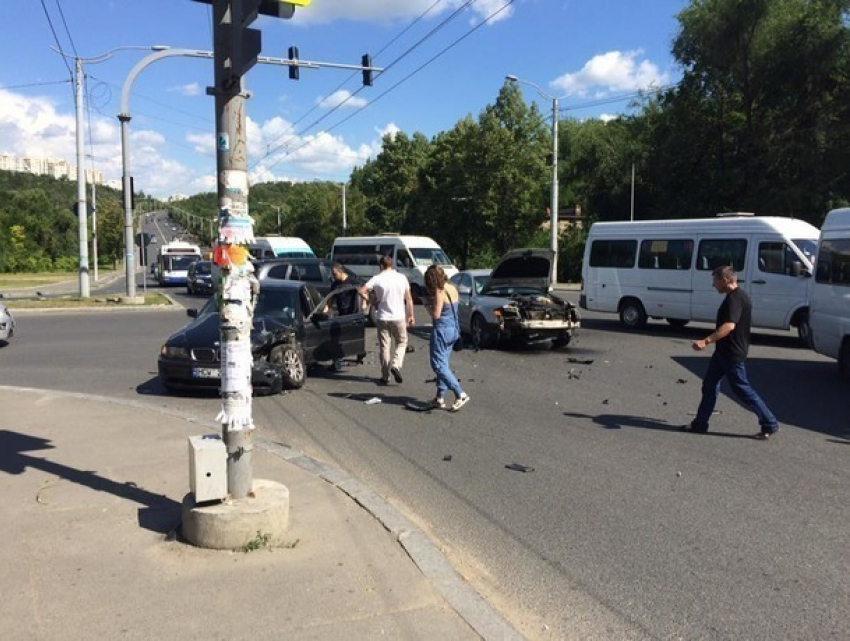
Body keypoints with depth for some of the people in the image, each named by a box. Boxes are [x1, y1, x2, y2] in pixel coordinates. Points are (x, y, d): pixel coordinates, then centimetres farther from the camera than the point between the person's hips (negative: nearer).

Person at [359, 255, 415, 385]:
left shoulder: (377, 279, -6)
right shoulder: (402, 278, -2)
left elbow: (361, 291, -13)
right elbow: (408, 299, 1)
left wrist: (372, 300, 2)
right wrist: (411, 315, 10)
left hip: (382, 317, 0)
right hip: (398, 317, 0)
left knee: (384, 346, 9)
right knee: (401, 342, 17)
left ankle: (385, 376, 12)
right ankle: (396, 365, -6)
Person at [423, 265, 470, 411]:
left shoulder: (439, 292, -17)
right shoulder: (453, 289, 7)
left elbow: (436, 315, -19)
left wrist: (428, 305, -2)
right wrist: (433, 302, 8)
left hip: (442, 330, -9)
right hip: (453, 329, 9)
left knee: (439, 365, -5)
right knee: (443, 363, 15)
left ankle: (461, 395, -14)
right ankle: (440, 397, 19)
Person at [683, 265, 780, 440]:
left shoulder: (735, 298, -21)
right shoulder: (736, 296, 12)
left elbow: (729, 326, -34)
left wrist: (706, 341, -40)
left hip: (733, 354, -11)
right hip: (724, 352, 11)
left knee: (742, 389, -2)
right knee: (709, 386, 12)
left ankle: (770, 424, 10)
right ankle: (699, 424, 17)